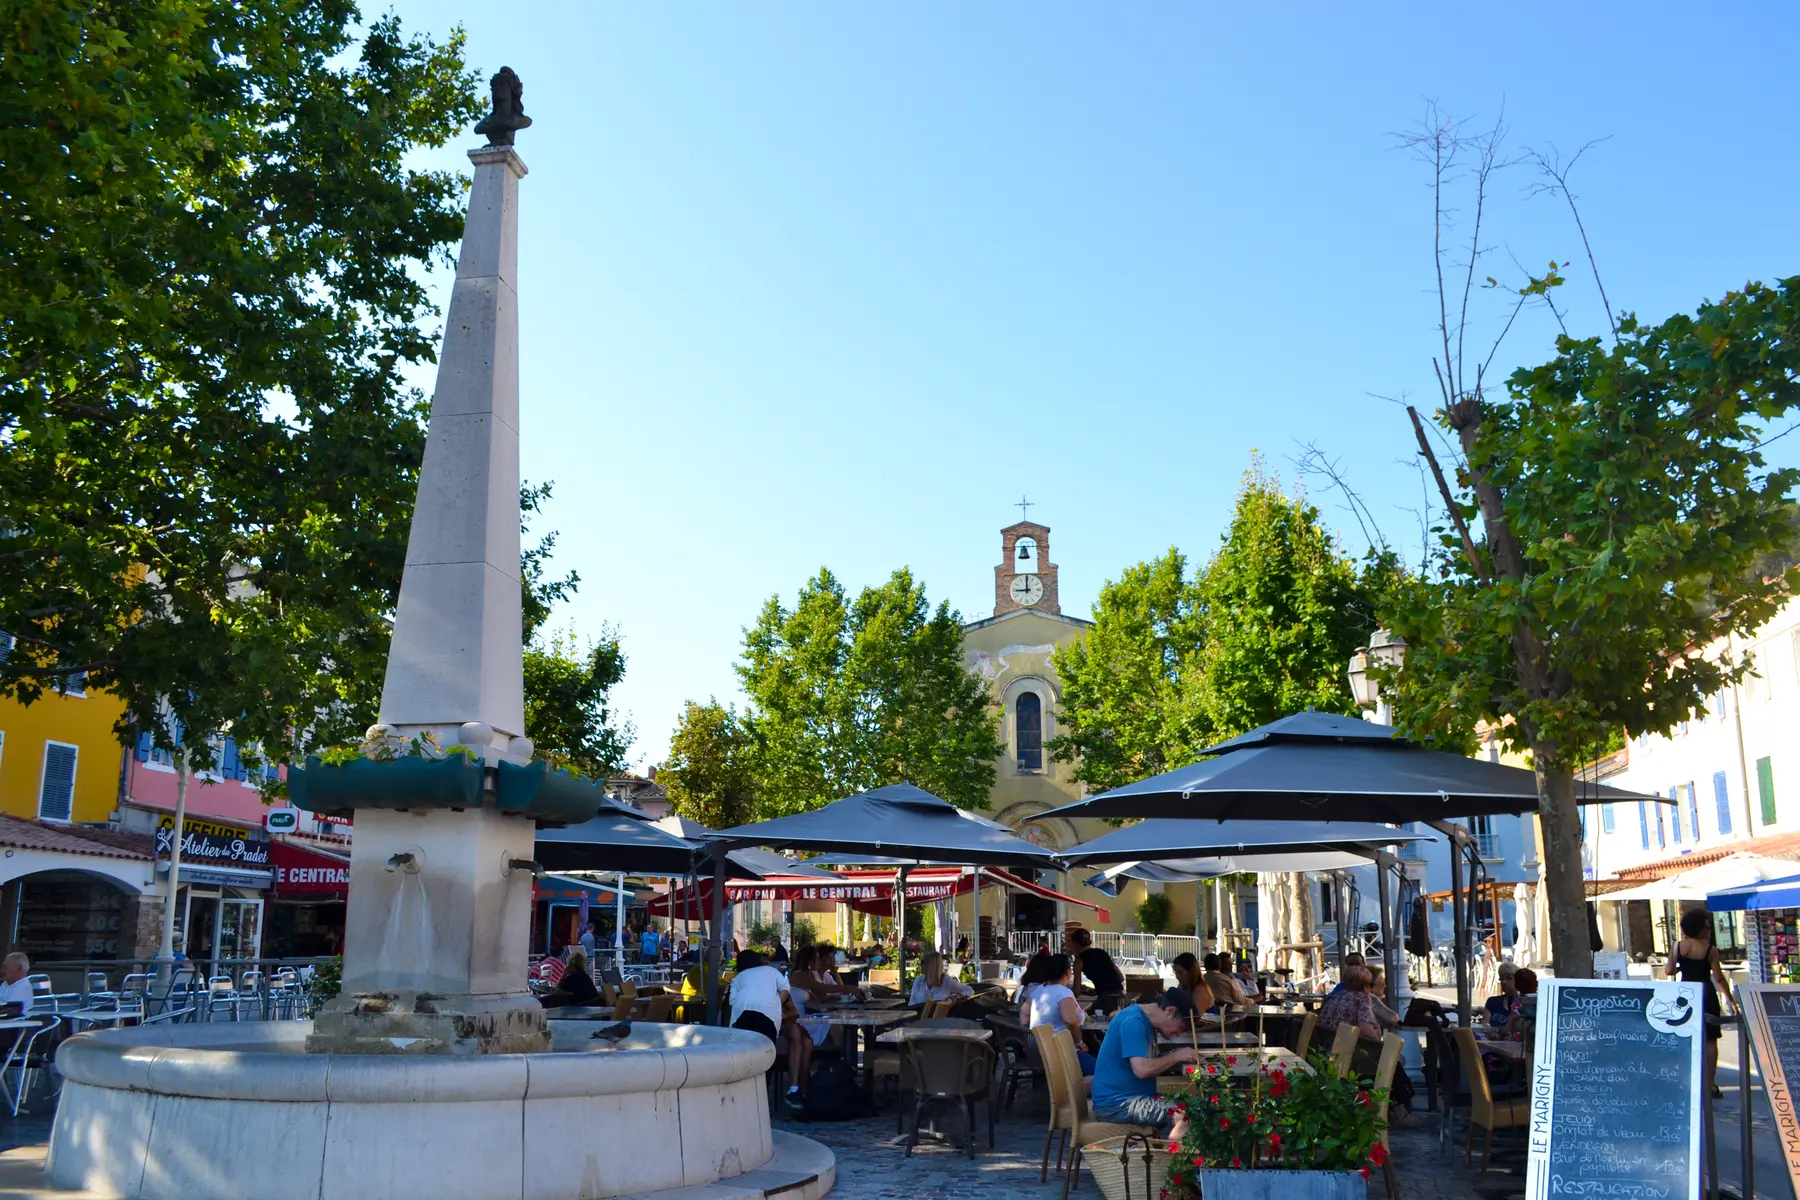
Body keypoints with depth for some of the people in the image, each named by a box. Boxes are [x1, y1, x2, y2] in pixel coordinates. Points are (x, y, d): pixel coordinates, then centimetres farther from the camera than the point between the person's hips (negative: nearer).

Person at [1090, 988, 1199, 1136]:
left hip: (1137, 1097, 10)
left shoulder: (1147, 1021, 12)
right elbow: (1141, 1069, -26)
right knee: (1184, 1117, -23)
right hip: (1115, 1103, -10)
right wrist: (1176, 1056, -14)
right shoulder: (1133, 1022, -17)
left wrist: (1179, 1057, 5)